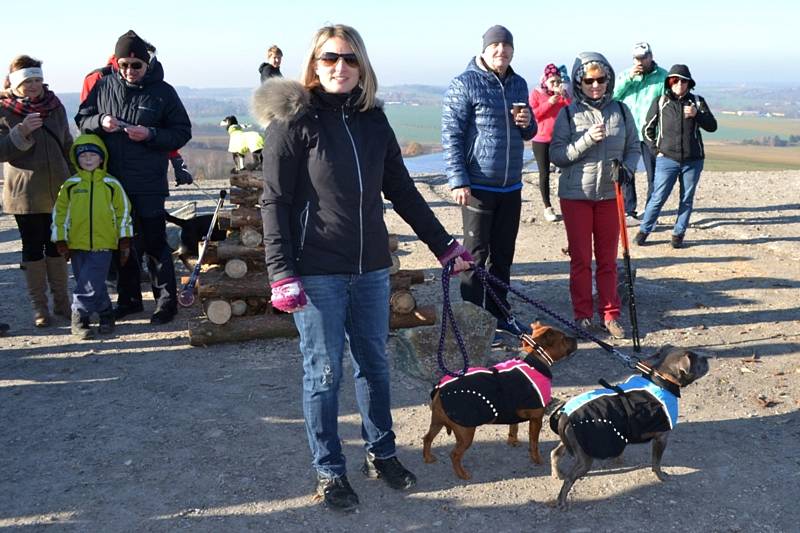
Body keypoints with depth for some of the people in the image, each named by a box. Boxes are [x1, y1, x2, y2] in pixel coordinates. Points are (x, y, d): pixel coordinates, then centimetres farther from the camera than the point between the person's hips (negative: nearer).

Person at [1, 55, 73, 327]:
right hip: (25, 194, -3)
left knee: (57, 246, 11)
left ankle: (61, 300, 23)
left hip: (58, 192, 4)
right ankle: (39, 305, 15)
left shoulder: (55, 106, 7)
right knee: (33, 248, 5)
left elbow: (67, 145, 16)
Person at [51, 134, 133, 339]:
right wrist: (61, 241, 4)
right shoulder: (70, 185, 4)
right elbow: (60, 213, 8)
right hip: (77, 245, 2)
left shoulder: (111, 184, 1)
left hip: (103, 244, -2)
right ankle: (106, 314, 22)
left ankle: (80, 318, 1)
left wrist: (125, 240, 4)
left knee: (90, 284, -11)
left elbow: (123, 212, 6)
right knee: (94, 285, 7)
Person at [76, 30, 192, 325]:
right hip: (113, 180, 4)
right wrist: (100, 121, -11)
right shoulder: (104, 86, 5)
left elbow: (182, 132, -1)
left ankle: (167, 300, 8)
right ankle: (129, 298, 26)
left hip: (149, 183, -4)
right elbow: (81, 118, 12)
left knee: (154, 242, -2)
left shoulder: (162, 91, -3)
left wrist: (150, 134, -17)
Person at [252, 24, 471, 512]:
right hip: (317, 272, -4)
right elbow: (275, 202, -8)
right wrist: (282, 274, -15)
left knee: (374, 363, 14)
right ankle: (329, 472, 20)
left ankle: (382, 453, 32)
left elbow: (402, 190, 13)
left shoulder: (373, 120, 8)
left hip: (371, 268, 5)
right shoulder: (294, 121, -6)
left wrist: (444, 244, 12)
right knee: (325, 372, 5)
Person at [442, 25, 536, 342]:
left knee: (503, 255, 14)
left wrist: (527, 123, -3)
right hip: (478, 186, -6)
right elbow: (451, 135, -11)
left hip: (511, 186, 6)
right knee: (477, 255, 0)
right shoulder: (464, 84, -7)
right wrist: (458, 181, -17)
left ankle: (499, 314, 26)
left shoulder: (519, 84, 12)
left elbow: (528, 133, 22)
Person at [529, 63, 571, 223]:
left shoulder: (563, 94, 9)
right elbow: (532, 115, -9)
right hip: (541, 141, -2)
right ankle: (547, 207, 8)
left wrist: (564, 96, -15)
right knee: (544, 174, 2)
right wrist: (549, 103, -16)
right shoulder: (536, 93, 1)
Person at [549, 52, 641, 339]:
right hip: (575, 195, -2)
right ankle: (583, 314, 17)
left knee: (608, 259, 9)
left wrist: (627, 168, -11)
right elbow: (556, 155, -7)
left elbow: (634, 148, 9)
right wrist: (587, 139, -20)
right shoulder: (568, 114, -3)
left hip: (610, 194, 2)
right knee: (580, 259, 6)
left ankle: (610, 314, 18)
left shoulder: (621, 111, 3)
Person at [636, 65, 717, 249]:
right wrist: (656, 150, 0)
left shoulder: (697, 101, 6)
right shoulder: (660, 102, 2)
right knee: (658, 198, -4)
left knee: (687, 199, 7)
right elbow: (648, 129, 9)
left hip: (693, 161, 2)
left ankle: (678, 234, 17)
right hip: (667, 159, -2)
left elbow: (712, 126, 2)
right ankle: (644, 231, 10)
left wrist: (697, 114, -15)